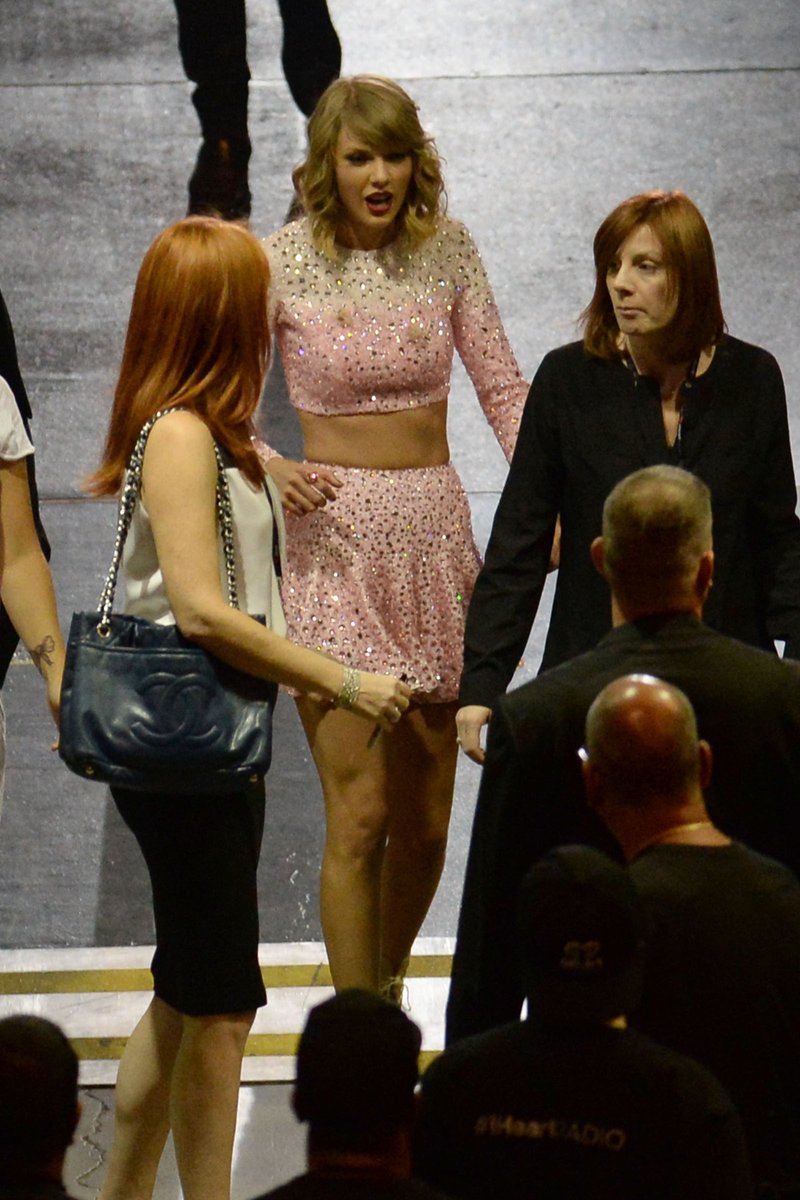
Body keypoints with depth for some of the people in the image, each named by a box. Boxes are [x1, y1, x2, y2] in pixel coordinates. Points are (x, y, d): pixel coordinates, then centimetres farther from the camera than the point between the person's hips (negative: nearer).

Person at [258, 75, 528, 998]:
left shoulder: (446, 249, 4)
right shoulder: (284, 263, -5)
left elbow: (502, 386, 5)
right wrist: (266, 466, -22)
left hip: (435, 534, 4)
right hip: (334, 536, -3)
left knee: (426, 819, 10)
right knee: (359, 812, -9)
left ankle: (386, 990, 33)